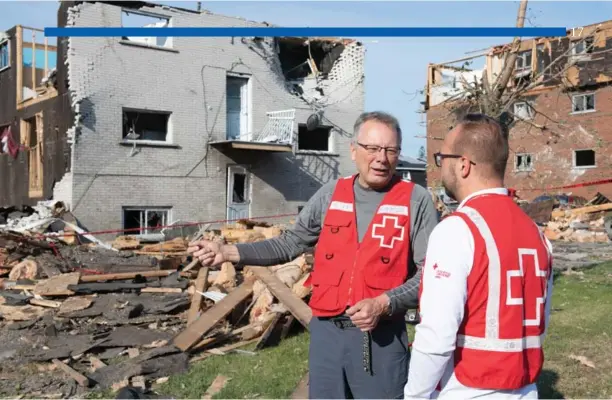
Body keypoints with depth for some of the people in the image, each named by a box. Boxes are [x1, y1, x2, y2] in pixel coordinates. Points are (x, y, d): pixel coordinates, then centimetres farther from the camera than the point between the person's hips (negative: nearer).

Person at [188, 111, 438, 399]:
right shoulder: (330, 194, 5)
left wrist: (383, 304, -21)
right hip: (326, 331, 3)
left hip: (381, 337, -3)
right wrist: (228, 252, 1)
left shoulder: (416, 200, -5)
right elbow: (290, 244, 10)